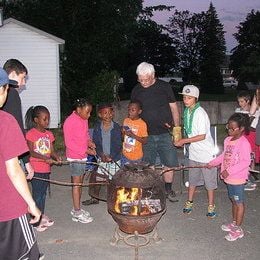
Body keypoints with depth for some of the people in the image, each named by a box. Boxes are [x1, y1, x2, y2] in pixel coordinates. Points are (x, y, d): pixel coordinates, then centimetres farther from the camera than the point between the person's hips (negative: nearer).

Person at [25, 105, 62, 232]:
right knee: (37, 194, 0)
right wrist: (45, 158, -30)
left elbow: (51, 151, 6)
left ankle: (42, 216, 30)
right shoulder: (31, 133, -10)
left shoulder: (49, 134, 8)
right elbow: (31, 152, -17)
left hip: (46, 169, 6)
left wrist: (56, 157, -16)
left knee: (43, 193, 17)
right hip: (36, 169, -6)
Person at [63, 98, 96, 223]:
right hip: (75, 157, -8)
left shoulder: (84, 120, 6)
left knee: (80, 183, 14)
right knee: (76, 183, -1)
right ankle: (77, 213, 8)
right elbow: (69, 143, -17)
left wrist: (89, 142, 0)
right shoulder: (70, 121, -17)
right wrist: (85, 150, -19)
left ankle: (76, 209, 25)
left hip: (84, 156, 8)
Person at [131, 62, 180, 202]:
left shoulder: (164, 87, -3)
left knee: (169, 164, 4)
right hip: (146, 135, 1)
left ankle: (168, 189, 22)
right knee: (148, 165, 7)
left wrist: (177, 129, 0)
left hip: (165, 134, -1)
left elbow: (174, 108, 4)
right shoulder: (136, 91, 2)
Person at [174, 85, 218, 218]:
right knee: (192, 178, 17)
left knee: (209, 179, 7)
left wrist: (184, 141, -18)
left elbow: (202, 136, -21)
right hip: (194, 152, 7)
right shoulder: (187, 111, 3)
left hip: (206, 152, -7)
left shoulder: (200, 113, -21)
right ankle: (189, 202, 31)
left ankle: (211, 205, 21)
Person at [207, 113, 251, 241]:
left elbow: (246, 162, -23)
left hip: (238, 179, -7)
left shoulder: (244, 143, -20)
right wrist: (213, 163, 11)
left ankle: (238, 229, 16)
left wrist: (229, 171, -25)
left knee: (239, 202, 5)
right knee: (233, 200, 21)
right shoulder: (228, 140, 4)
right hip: (229, 178, 7)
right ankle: (234, 223, 37)